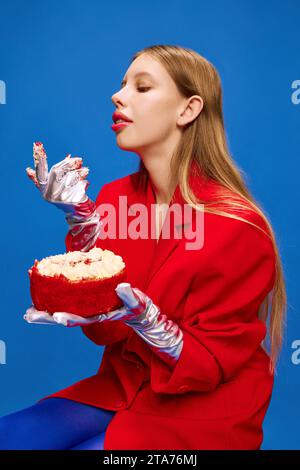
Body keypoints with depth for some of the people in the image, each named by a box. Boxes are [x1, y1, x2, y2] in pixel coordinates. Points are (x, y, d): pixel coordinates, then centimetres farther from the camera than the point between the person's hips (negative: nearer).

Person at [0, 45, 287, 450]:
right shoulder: (114, 197, -4)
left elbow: (209, 363, -14)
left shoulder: (236, 226, -21)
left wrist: (143, 319, -34)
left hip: (205, 408, -4)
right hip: (123, 384, 5)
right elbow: (102, 331, -5)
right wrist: (80, 218, -14)